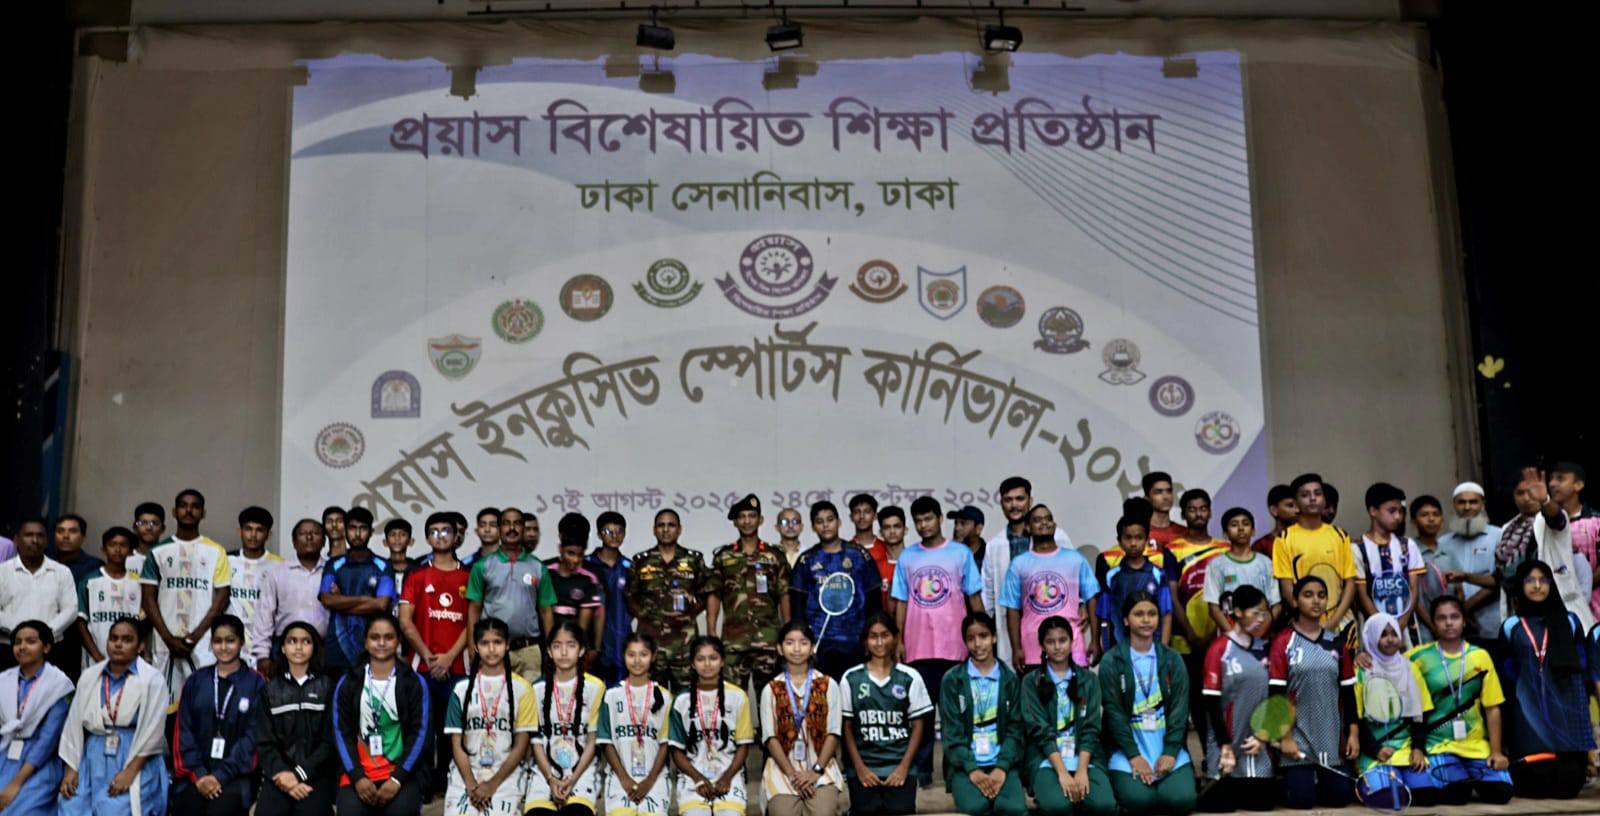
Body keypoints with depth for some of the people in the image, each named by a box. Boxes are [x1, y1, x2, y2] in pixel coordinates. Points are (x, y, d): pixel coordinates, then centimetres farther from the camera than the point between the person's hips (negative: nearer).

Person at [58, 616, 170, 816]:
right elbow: (74, 723, 8)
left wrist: (129, 772, -14)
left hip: (134, 760, -4)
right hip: (93, 757, 4)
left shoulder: (152, 679, -4)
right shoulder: (89, 676, 9)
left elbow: (152, 731, -8)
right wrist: (70, 768, 1)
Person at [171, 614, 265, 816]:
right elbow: (183, 730, 8)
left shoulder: (255, 684, 5)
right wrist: (198, 774, -6)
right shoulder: (195, 681, 13)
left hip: (235, 773, -2)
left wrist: (221, 775, -12)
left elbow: (252, 735, -2)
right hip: (197, 771, 2)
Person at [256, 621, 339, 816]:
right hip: (280, 774, 1)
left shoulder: (326, 686, 7)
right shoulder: (271, 688, 12)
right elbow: (265, 742, 6)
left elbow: (329, 740, 2)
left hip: (316, 774, -1)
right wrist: (284, 774, -10)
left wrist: (299, 774, -10)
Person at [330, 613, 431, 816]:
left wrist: (397, 778, -11)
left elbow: (420, 733, 0)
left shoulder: (414, 682, 6)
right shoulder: (348, 682, 10)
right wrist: (357, 776, -9)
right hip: (358, 770, 1)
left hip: (402, 770, -1)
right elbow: (342, 733, 4)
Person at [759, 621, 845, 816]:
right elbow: (771, 737, 1)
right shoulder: (770, 690, 6)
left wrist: (816, 771, -9)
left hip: (821, 767, 0)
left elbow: (833, 733, 2)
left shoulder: (828, 685, 6)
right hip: (783, 768, 0)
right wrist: (793, 774, -10)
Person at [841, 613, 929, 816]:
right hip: (863, 767, 0)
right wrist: (859, 768, -4)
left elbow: (918, 725, 5)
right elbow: (846, 727, 5)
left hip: (900, 766, 0)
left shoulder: (910, 677, 3)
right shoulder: (851, 679, 4)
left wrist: (904, 766, -4)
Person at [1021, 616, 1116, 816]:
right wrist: (1062, 773, -18)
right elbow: (1040, 730, -6)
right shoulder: (1032, 681, 4)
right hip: (1047, 758, -2)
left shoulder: (1089, 679, 10)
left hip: (1085, 756, 2)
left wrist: (1082, 771, -14)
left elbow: (1090, 728, 1)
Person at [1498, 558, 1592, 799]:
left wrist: (1581, 705, 1)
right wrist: (1509, 713, 10)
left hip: (1565, 707, 0)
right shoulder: (1511, 627, 10)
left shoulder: (1569, 621, 9)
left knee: (1568, 779, -11)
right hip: (1529, 709, 0)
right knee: (1534, 783, -12)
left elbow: (1581, 669, 9)